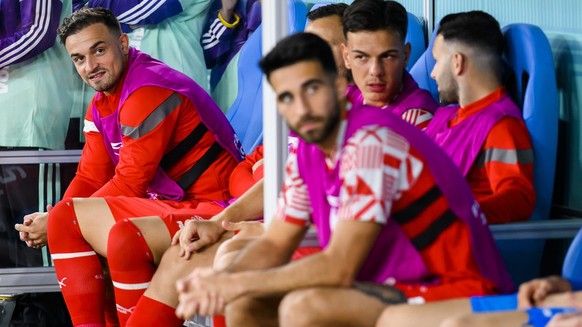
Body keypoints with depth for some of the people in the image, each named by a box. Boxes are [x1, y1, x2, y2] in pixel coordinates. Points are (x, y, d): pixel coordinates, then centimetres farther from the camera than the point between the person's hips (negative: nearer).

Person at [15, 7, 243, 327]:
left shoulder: (150, 91, -18)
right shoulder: (102, 103, 13)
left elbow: (129, 183, -17)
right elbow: (90, 178, 12)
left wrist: (59, 220, -9)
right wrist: (56, 219, -8)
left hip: (214, 210, -10)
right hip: (169, 202, 10)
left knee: (125, 239, -33)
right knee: (64, 219, 4)